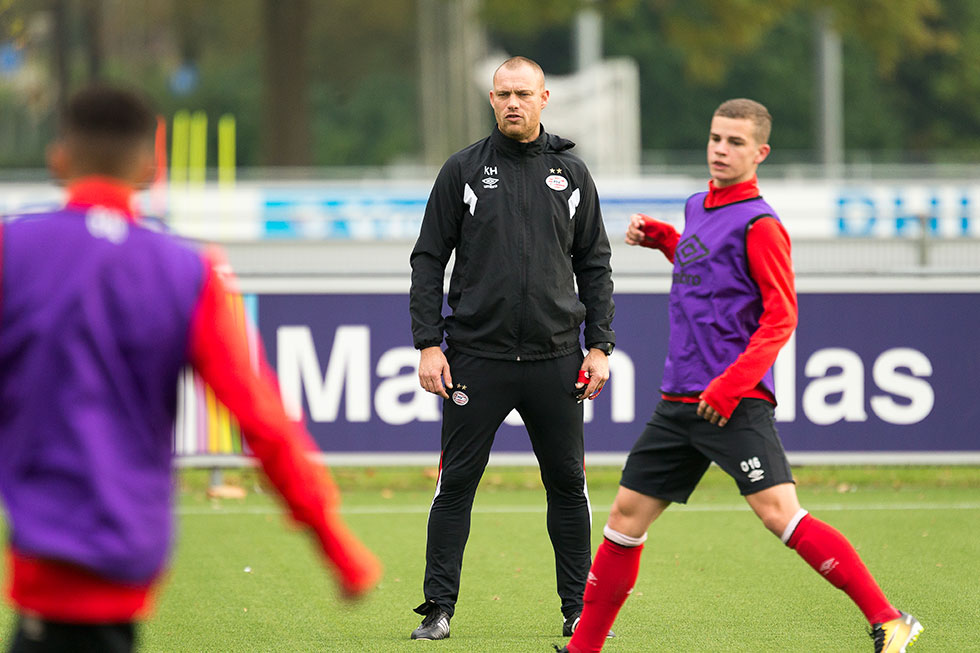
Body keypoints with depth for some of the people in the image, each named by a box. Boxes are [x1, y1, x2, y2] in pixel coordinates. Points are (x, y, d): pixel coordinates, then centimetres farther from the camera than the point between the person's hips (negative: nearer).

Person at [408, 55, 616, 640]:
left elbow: (595, 266, 12)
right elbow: (429, 260, 4)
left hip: (556, 360, 1)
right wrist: (428, 344, -4)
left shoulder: (571, 173, 9)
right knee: (456, 483, -1)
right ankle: (439, 608, 5)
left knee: (568, 484, 5)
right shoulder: (464, 170, 4)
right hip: (477, 357, -1)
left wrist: (600, 345, 4)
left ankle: (578, 606, 15)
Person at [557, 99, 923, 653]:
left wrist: (730, 386, -22)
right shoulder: (698, 208, 14)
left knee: (780, 513, -20)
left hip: (735, 404, -8)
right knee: (628, 514, 10)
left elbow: (780, 317, -14)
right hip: (680, 400, 8)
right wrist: (659, 237, 20)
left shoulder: (759, 224, -10)